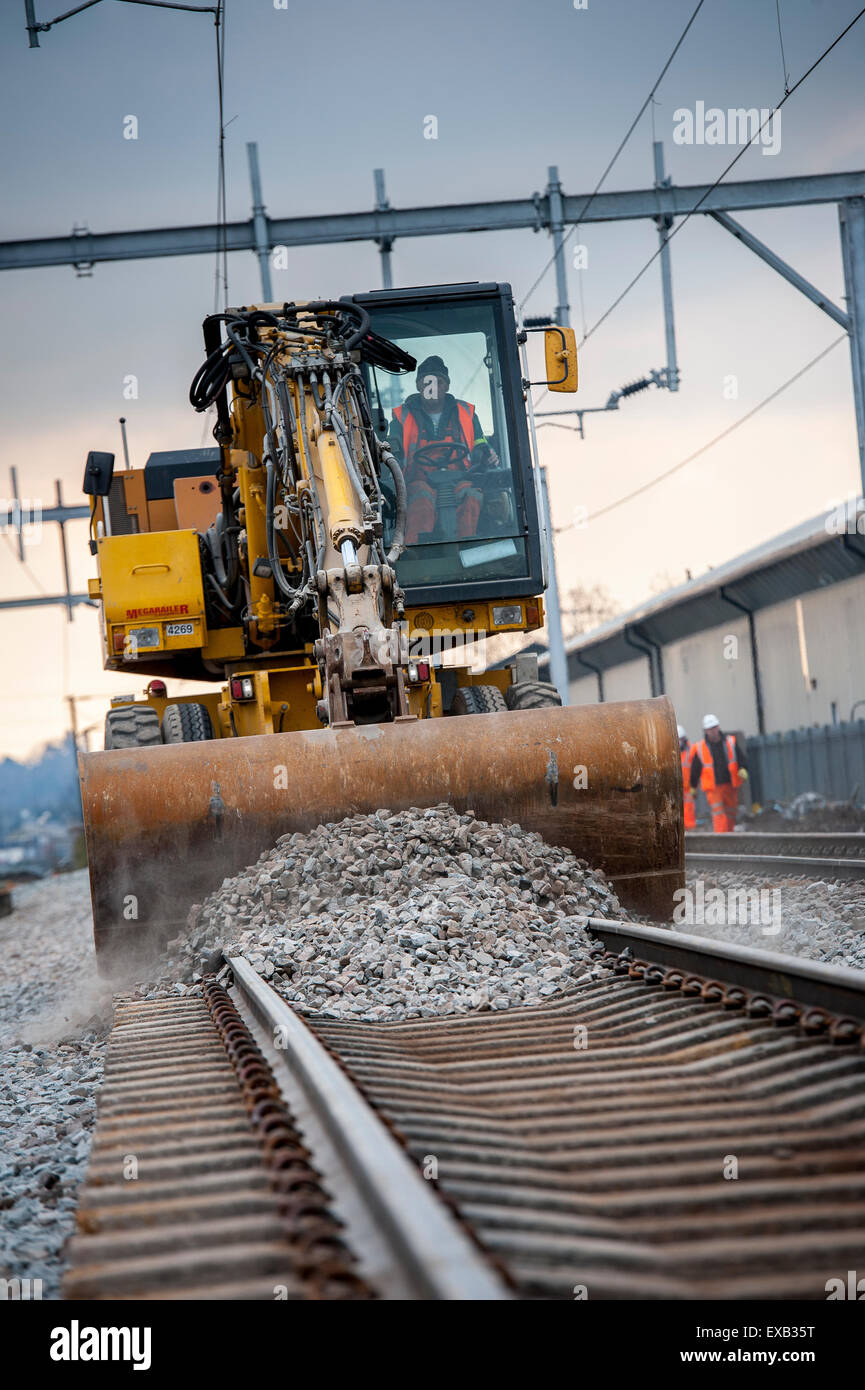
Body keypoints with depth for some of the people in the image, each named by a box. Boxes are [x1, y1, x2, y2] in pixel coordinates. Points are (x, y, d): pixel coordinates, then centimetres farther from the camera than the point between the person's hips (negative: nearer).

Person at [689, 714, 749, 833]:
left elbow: (740, 758, 4)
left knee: (731, 813, 11)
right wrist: (693, 787, 11)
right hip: (713, 788, -3)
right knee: (718, 814, -13)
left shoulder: (731, 742, 5)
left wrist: (742, 769, -17)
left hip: (730, 785, 3)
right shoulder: (699, 748, 1)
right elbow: (695, 769, 8)